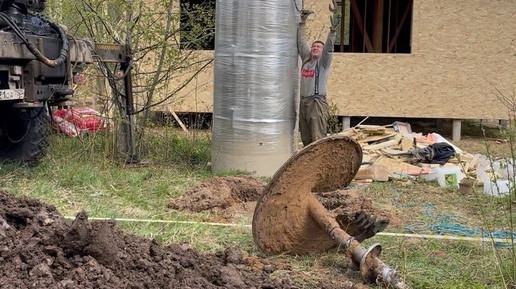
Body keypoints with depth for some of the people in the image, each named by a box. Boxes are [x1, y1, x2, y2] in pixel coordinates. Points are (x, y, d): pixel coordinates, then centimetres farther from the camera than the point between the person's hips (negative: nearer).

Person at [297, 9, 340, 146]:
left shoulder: (323, 62, 0)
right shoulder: (306, 59, 14)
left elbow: (329, 47, -15)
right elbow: (302, 41, 18)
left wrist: (333, 30, -29)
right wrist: (303, 22, 15)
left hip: (317, 103, -6)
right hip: (303, 102, 6)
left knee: (318, 139, -11)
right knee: (306, 139, 11)